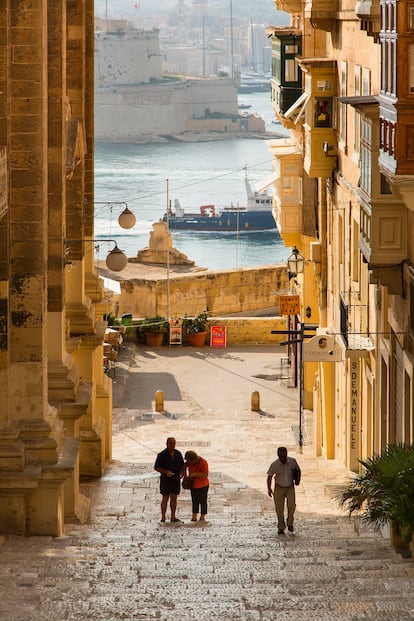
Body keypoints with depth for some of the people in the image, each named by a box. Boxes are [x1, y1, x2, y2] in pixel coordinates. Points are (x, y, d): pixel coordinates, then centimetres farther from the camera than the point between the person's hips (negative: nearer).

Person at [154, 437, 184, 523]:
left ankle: (173, 517, 12)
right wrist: (166, 472, -23)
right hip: (165, 479, -4)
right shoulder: (162, 455, -11)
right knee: (165, 498, -1)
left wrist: (182, 472, -8)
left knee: (174, 498, 7)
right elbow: (156, 467, -9)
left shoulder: (178, 454, 2)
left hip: (176, 479, 4)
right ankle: (163, 518, 4)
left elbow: (182, 465, 13)